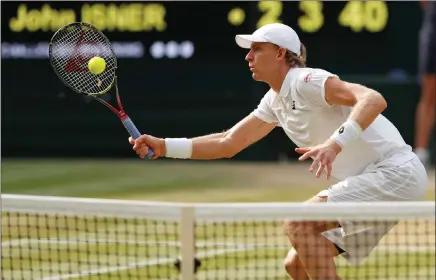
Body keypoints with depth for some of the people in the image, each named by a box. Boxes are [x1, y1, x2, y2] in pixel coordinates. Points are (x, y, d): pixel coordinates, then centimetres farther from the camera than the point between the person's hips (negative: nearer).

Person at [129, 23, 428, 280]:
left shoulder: (308, 81, -16)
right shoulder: (275, 101, 13)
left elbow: (374, 99, -30)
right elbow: (227, 144, 19)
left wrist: (336, 142, -44)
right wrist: (165, 146, 11)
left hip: (395, 172, -9)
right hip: (372, 178, 9)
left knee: (298, 223, -22)